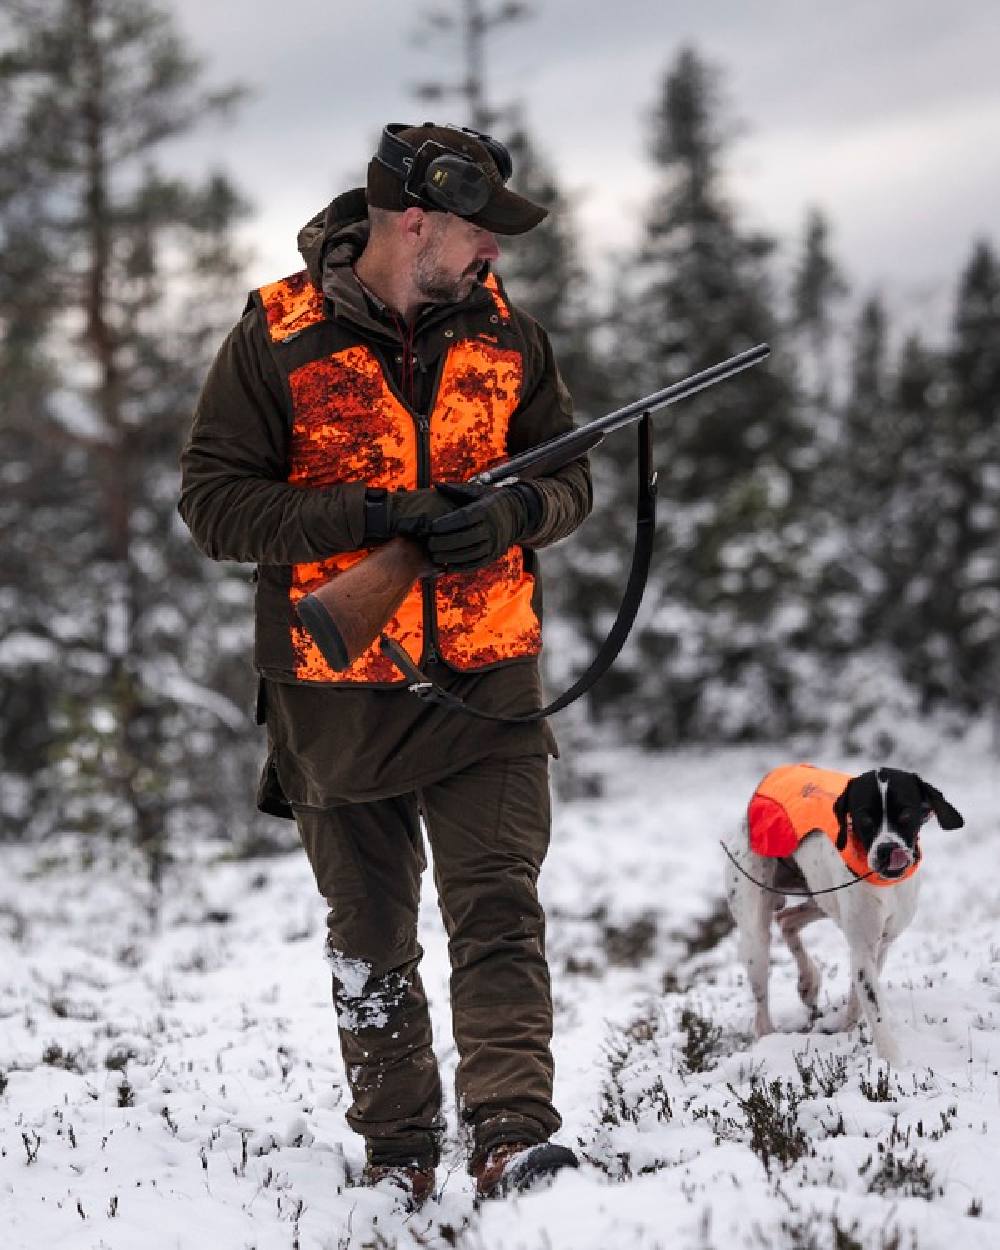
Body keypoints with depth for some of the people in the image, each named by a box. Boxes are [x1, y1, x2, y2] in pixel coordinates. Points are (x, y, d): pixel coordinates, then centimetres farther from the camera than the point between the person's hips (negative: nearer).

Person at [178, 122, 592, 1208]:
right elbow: (211, 501, -10)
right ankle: (397, 1152, 22)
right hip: (339, 691, -1)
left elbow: (569, 478, 11)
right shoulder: (277, 339, -7)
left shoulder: (503, 333, 4)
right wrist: (372, 517, -20)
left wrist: (511, 514, -13)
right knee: (370, 934, 10)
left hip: (486, 677, 1)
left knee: (499, 912, -11)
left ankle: (512, 1139, -16)